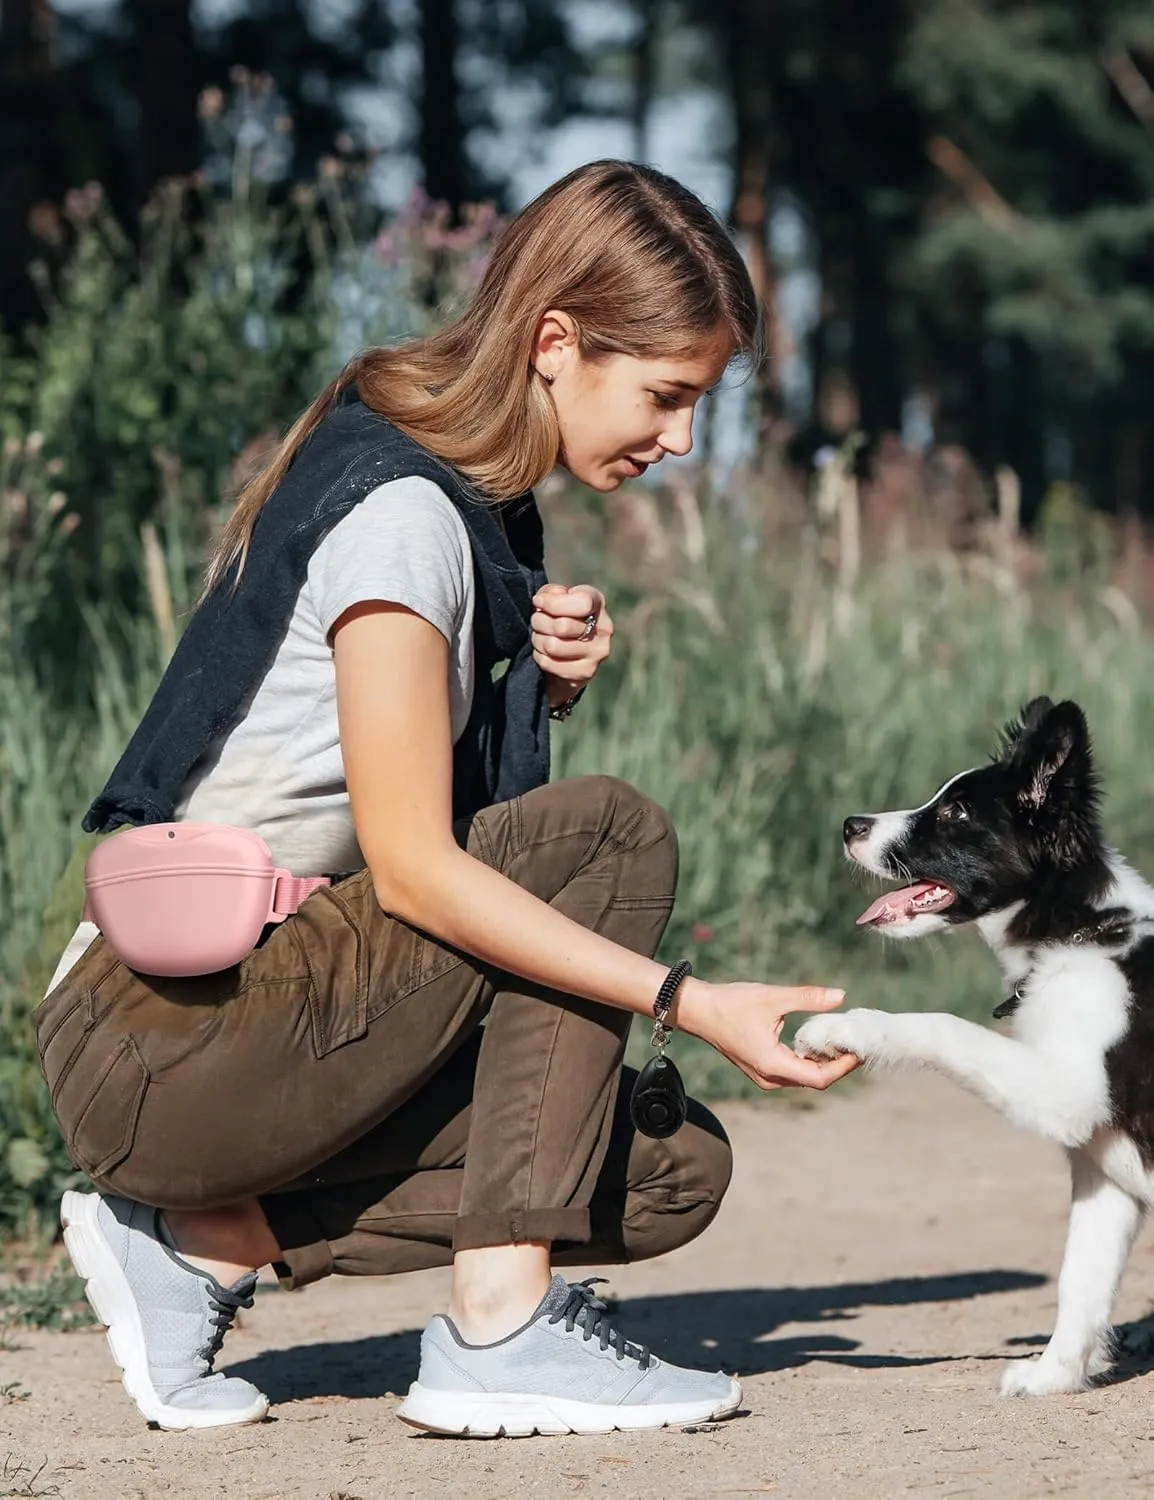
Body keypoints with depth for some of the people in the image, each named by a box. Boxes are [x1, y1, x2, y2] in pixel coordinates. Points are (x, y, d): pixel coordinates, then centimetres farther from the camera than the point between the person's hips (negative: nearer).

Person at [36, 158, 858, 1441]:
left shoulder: (473, 503, 12)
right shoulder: (396, 508, -18)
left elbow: (457, 793, 18)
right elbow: (411, 864, -22)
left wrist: (550, 675, -3)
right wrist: (694, 1002, -25)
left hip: (260, 1014, 9)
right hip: (154, 1040, -9)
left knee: (672, 1170, -1)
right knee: (607, 835, -18)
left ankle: (205, 1241, 3)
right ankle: (499, 1331, -19)